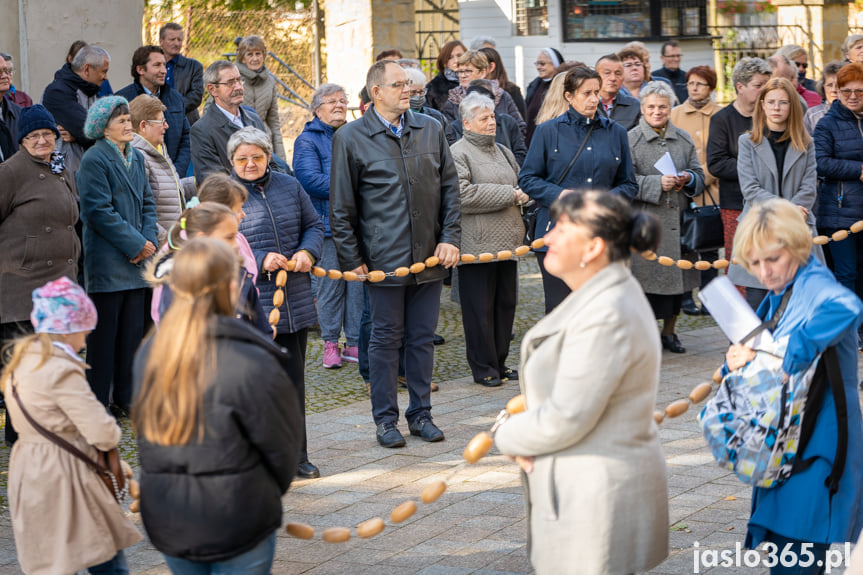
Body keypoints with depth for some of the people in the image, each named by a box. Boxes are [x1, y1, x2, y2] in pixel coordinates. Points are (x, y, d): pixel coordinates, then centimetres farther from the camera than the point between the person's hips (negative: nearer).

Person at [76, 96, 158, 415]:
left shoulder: (136, 158, 15)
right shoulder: (94, 160, -10)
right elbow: (98, 211, -15)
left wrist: (149, 239, -1)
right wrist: (136, 244, -14)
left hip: (137, 258, 7)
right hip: (107, 262, -7)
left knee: (133, 329, 9)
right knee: (104, 333, -2)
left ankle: (125, 397, 18)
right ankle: (97, 401, 6)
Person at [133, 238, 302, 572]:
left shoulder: (148, 355, -1)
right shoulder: (253, 365, -20)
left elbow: (150, 439, 8)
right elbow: (282, 445, -8)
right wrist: (267, 496, 12)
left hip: (167, 524, 6)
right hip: (236, 521, -5)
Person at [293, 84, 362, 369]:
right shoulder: (307, 141, -1)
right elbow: (310, 180, -14)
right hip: (329, 224, -4)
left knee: (359, 284, 4)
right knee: (331, 285, 1)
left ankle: (355, 343, 12)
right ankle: (331, 343, 13)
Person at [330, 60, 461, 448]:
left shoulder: (430, 129, 9)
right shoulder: (350, 138, -2)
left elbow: (449, 187, 13)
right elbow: (341, 208, 0)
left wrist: (450, 238, 2)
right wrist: (352, 260, -3)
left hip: (429, 256, 3)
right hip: (384, 257, -3)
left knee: (423, 338, 9)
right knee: (386, 339, 4)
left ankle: (421, 414, 21)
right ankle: (385, 419, 15)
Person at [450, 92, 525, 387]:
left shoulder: (503, 151, 19)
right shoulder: (458, 153, -8)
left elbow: (519, 184, 31)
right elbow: (463, 194, -20)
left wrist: (522, 195, 6)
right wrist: (508, 195, -15)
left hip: (506, 241, 8)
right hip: (478, 245, -8)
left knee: (506, 303, 12)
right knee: (480, 308, -1)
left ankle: (500, 362, 22)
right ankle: (483, 368, 8)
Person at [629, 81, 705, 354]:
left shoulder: (684, 139, 13)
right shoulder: (631, 139, -2)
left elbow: (699, 176, 16)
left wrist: (688, 179, -6)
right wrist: (657, 183, -18)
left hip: (678, 219, 5)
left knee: (678, 275, 9)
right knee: (645, 278, -6)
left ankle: (669, 332, 23)